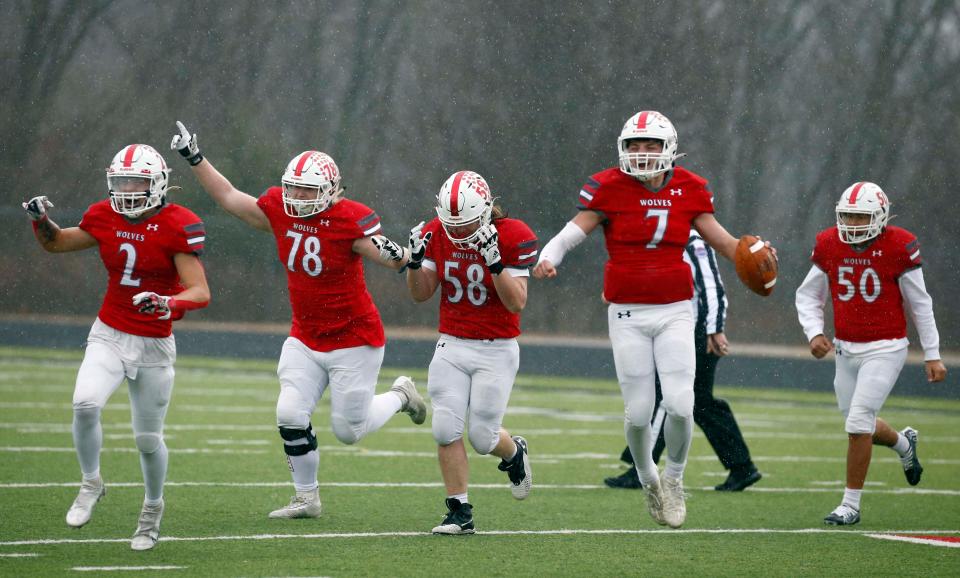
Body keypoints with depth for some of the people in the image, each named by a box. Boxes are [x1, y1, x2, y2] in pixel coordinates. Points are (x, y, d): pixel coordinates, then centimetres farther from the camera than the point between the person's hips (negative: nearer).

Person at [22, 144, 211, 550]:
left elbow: (200, 293, -18)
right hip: (109, 336, 3)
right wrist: (40, 219, -4)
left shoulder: (178, 226, -15)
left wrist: (168, 304, -38)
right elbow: (56, 243, 17)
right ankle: (91, 484, 1)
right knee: (85, 404, -24)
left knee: (148, 438, 6)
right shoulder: (104, 217, -1)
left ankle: (152, 508, 34)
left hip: (154, 345, -3)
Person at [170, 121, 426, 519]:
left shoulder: (349, 220, -21)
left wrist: (398, 255, -48)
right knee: (290, 416, -4)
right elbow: (230, 199, 6)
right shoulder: (279, 209, -5)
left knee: (348, 430, 3)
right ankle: (307, 498, 13)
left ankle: (400, 395, 33)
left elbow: (390, 258, -25)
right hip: (305, 340, 5)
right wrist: (195, 159, 3)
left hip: (354, 341, -5)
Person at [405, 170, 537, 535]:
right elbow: (421, 294, 4)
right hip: (452, 347, 4)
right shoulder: (436, 234, -3)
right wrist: (415, 259, -15)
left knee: (483, 436, -4)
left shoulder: (511, 237, -16)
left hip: (496, 351, -4)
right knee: (446, 430, -7)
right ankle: (459, 512, 3)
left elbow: (517, 303, -18)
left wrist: (495, 261, -32)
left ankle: (514, 453, 32)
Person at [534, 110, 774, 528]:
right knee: (639, 412, -2)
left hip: (674, 311, 1)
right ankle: (648, 478, 27)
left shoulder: (689, 190, 1)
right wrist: (548, 258, -30)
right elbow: (573, 232, -10)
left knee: (680, 404, -13)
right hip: (628, 315, -1)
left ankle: (674, 477, 14)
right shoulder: (609, 188, -7)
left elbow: (718, 238, 9)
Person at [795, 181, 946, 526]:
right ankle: (904, 444, 48)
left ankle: (851, 505, 0)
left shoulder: (898, 247, -13)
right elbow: (808, 296, 8)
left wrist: (932, 355, -1)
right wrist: (814, 333, -9)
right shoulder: (829, 245, -3)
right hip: (846, 349, 5)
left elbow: (920, 304, -4)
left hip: (885, 349, -5)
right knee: (860, 426, 14)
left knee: (857, 425, -13)